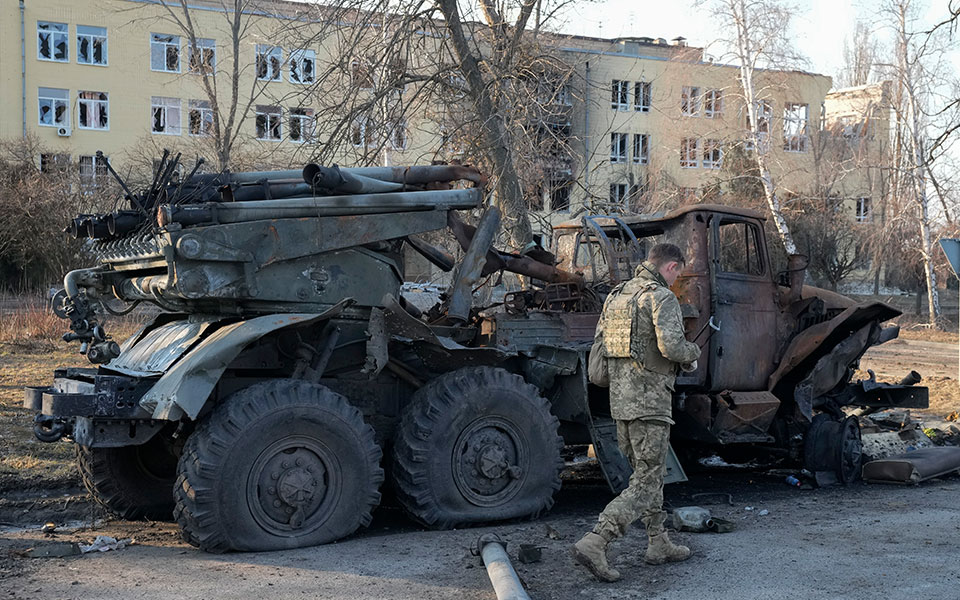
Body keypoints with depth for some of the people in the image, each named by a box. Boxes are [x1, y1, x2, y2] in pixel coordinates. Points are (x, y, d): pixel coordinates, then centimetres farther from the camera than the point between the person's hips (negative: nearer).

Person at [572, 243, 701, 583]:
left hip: (619, 399, 9)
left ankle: (658, 544, 27)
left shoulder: (616, 296, 15)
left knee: (646, 472, 20)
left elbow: (600, 343, 18)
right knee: (646, 483, -5)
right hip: (650, 401, -9)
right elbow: (671, 346, -24)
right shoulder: (662, 297, -11)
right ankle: (594, 543, -16)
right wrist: (693, 353, 0)